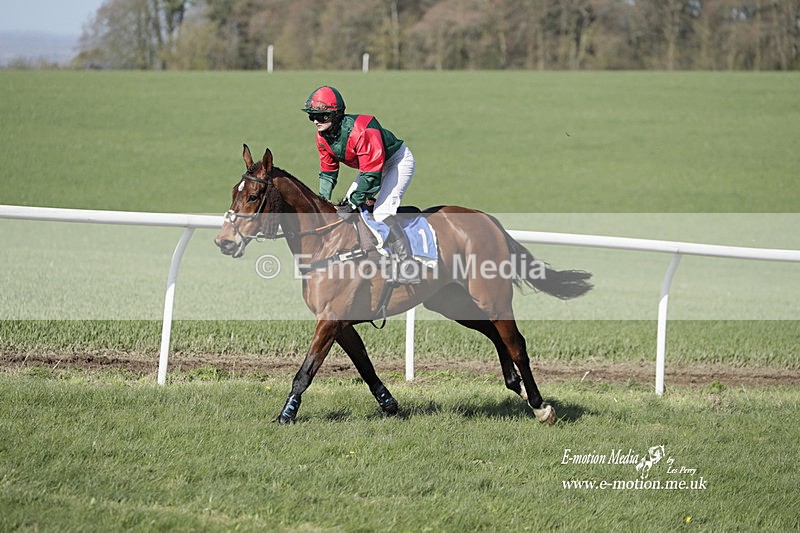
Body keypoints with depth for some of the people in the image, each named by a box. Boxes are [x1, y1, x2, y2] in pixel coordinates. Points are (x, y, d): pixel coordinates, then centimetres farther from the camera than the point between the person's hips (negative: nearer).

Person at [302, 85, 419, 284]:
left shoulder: (361, 131, -37)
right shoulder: (322, 137, -10)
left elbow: (371, 173, -34)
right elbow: (328, 171, 3)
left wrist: (353, 203, -32)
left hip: (398, 161, -9)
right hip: (370, 164, 9)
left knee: (382, 211, -23)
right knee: (348, 204, 3)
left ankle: (409, 267, -23)